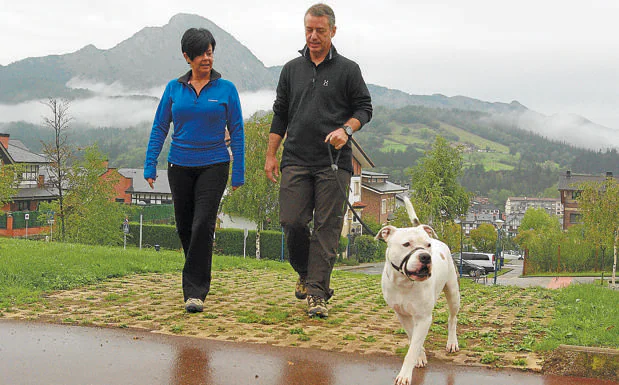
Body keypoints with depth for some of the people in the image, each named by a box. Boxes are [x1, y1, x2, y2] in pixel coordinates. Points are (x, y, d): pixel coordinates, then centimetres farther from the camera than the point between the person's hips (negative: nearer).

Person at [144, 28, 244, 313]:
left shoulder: (226, 89, -1)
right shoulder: (174, 88, 4)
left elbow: (237, 132, 0)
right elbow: (159, 128, 6)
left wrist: (238, 173, -3)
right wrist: (150, 166, -1)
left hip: (213, 166, -3)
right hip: (180, 166, 3)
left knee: (202, 225, -15)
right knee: (184, 226, 12)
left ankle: (195, 292, -11)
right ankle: (198, 277, 36)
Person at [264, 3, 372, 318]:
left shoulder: (347, 70, 5)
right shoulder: (292, 69, 14)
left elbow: (364, 108, 8)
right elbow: (280, 114, 17)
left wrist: (345, 129, -13)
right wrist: (271, 155, 11)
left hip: (333, 163, -2)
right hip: (296, 160, 2)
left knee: (327, 228, -4)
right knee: (292, 222, -5)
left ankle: (317, 293, 0)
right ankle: (305, 273, 22)